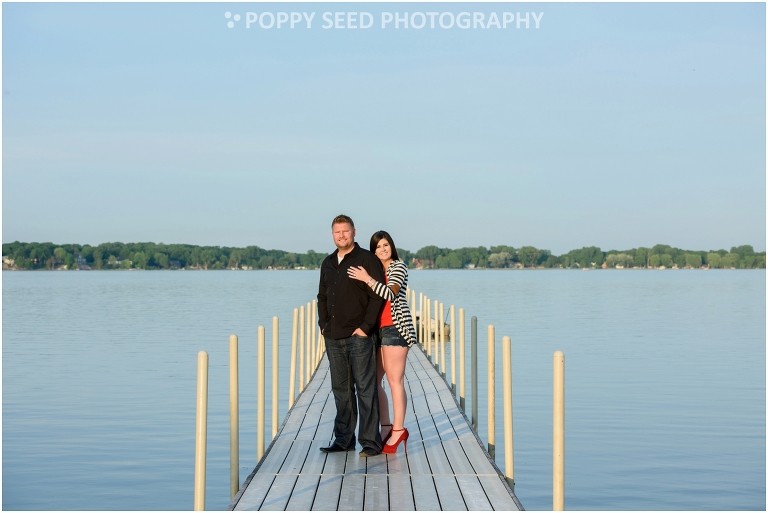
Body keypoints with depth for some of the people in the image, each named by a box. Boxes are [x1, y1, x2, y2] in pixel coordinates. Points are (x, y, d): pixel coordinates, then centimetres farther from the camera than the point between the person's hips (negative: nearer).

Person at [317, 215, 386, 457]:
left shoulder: (367, 259, -5)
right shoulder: (328, 263, 15)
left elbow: (378, 296, -10)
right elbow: (322, 297, 23)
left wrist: (366, 326, -14)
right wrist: (323, 324, 10)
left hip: (358, 336, -7)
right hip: (334, 337, 7)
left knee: (365, 389, -5)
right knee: (341, 390, 10)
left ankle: (370, 442, -2)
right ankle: (343, 439, 17)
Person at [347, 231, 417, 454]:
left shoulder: (399, 267, -1)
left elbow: (391, 293, -18)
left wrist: (368, 279, -20)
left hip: (394, 328, -7)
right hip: (376, 329, 7)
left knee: (394, 380, -9)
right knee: (373, 381, 4)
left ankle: (398, 431, -6)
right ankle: (386, 428, 10)